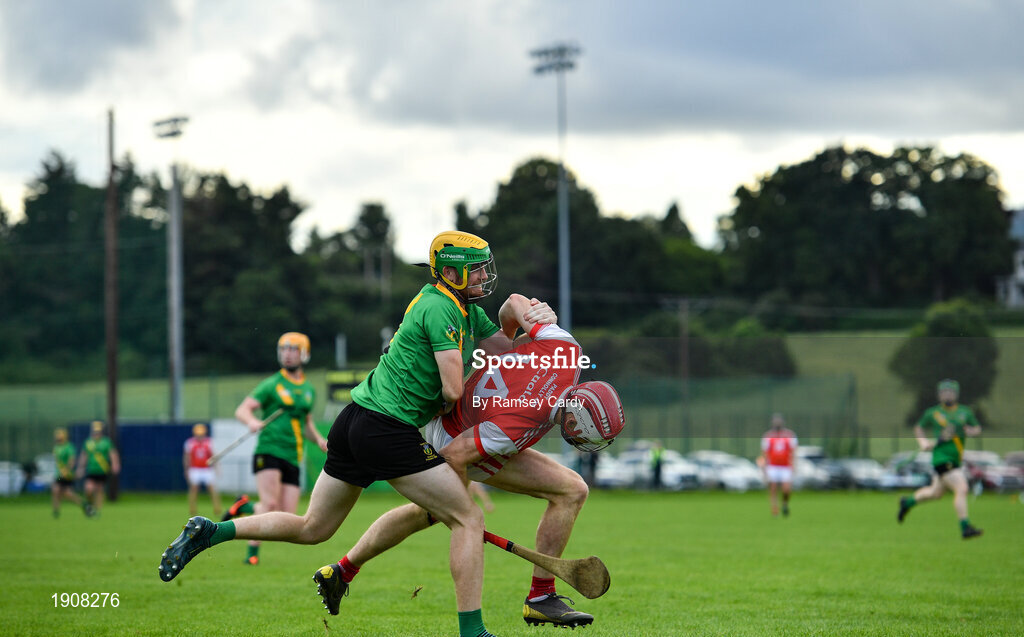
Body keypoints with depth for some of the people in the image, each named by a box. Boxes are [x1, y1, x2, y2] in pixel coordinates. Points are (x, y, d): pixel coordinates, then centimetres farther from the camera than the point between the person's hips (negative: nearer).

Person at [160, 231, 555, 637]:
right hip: (389, 431, -10)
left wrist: (538, 321, 3)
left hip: (356, 420, 10)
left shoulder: (466, 310, 17)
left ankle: (208, 532, 17)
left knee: (312, 529, 18)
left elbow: (508, 348, 22)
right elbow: (453, 390, -18)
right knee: (468, 519, -5)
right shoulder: (440, 308, -12)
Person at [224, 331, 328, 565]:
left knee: (287, 517, -5)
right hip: (268, 451, -5)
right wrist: (252, 421, -27)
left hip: (293, 458, 5)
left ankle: (245, 506, 20)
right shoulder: (272, 384, 1)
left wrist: (319, 440, 11)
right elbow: (242, 410, -5)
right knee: (270, 503, -23)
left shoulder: (309, 389, 17)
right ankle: (253, 550, -8)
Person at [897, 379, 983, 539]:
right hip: (942, 457, -6)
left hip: (956, 459, 6)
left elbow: (978, 429, 14)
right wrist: (923, 442, -5)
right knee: (961, 489, -18)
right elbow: (918, 428, 13)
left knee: (935, 493, 21)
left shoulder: (965, 412, 7)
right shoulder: (932, 413, -1)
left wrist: (970, 431, -8)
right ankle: (965, 528, -15)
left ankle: (908, 502, 44)